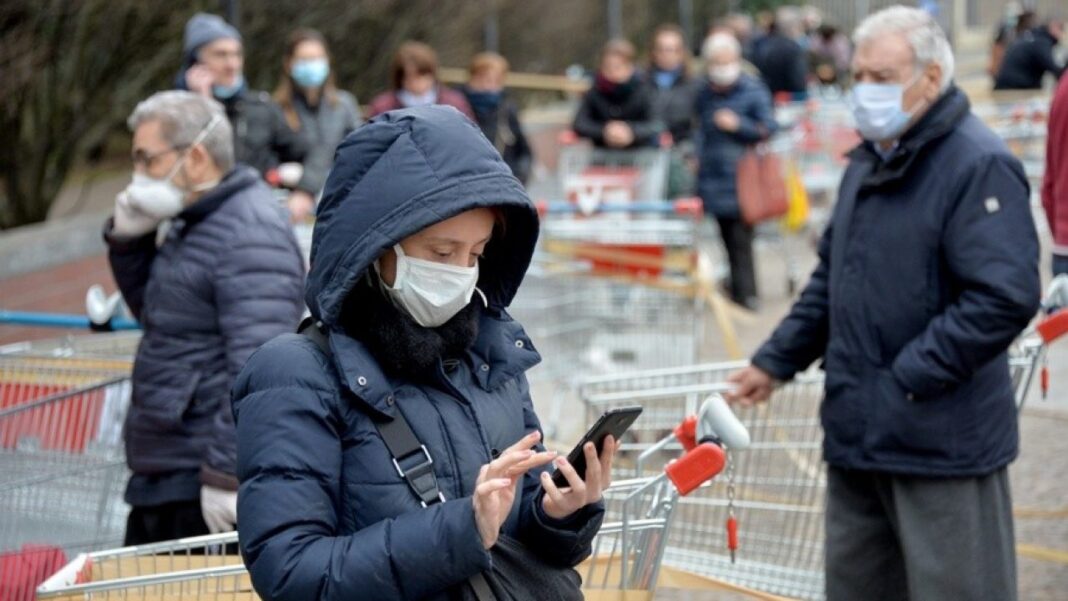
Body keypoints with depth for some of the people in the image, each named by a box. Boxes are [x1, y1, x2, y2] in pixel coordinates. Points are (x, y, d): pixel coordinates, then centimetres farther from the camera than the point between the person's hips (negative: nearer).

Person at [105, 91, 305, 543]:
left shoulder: (250, 235, -16)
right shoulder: (192, 225, 16)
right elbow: (152, 312, 30)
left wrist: (227, 476, -27)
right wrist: (128, 240, 13)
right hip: (159, 476, 10)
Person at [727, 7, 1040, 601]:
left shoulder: (979, 165, -15)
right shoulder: (870, 161, 14)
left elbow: (1006, 296, -24)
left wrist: (909, 378, -20)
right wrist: (776, 361, 16)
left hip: (943, 443, -9)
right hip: (858, 435, 9)